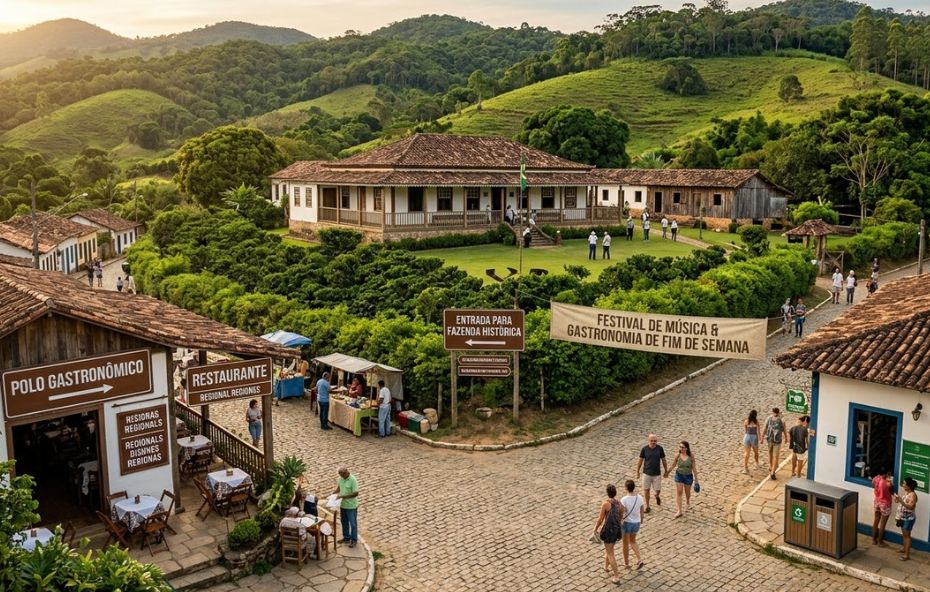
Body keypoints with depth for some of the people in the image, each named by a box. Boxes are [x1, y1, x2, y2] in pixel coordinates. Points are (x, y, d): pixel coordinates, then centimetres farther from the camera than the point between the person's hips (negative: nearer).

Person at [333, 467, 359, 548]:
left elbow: (356, 493, -25)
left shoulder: (353, 480, -25)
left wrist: (343, 496, -25)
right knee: (344, 522, 20)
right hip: (343, 504, 7)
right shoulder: (341, 478, -3)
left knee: (353, 523, 7)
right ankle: (346, 537, 37)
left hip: (351, 506, -7)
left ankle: (354, 540, 21)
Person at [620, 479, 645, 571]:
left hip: (626, 523, -4)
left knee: (626, 544, 16)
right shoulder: (639, 498, -10)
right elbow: (641, 511, 2)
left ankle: (626, 563, 30)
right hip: (636, 523, 4)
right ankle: (639, 559, 11)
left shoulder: (624, 500, -24)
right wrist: (641, 520, 21)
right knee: (633, 541, 26)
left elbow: (621, 514, -19)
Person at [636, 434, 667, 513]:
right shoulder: (644, 449, -9)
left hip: (657, 474, 0)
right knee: (646, 489, 6)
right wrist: (637, 472, 2)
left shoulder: (660, 449, -8)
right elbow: (640, 461, 0)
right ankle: (647, 506, 21)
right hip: (647, 473, 0)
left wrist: (666, 471, 10)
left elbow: (663, 460, 4)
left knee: (658, 490, 3)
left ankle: (657, 496, 39)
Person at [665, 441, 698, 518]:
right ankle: (679, 511, -2)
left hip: (688, 476, 0)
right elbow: (673, 465, 3)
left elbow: (694, 468, -6)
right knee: (679, 492, -5)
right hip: (679, 475, 0)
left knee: (687, 492, 18)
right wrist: (667, 472, 12)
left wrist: (696, 478, -4)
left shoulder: (691, 456, -14)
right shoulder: (677, 456, -12)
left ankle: (688, 502, 51)